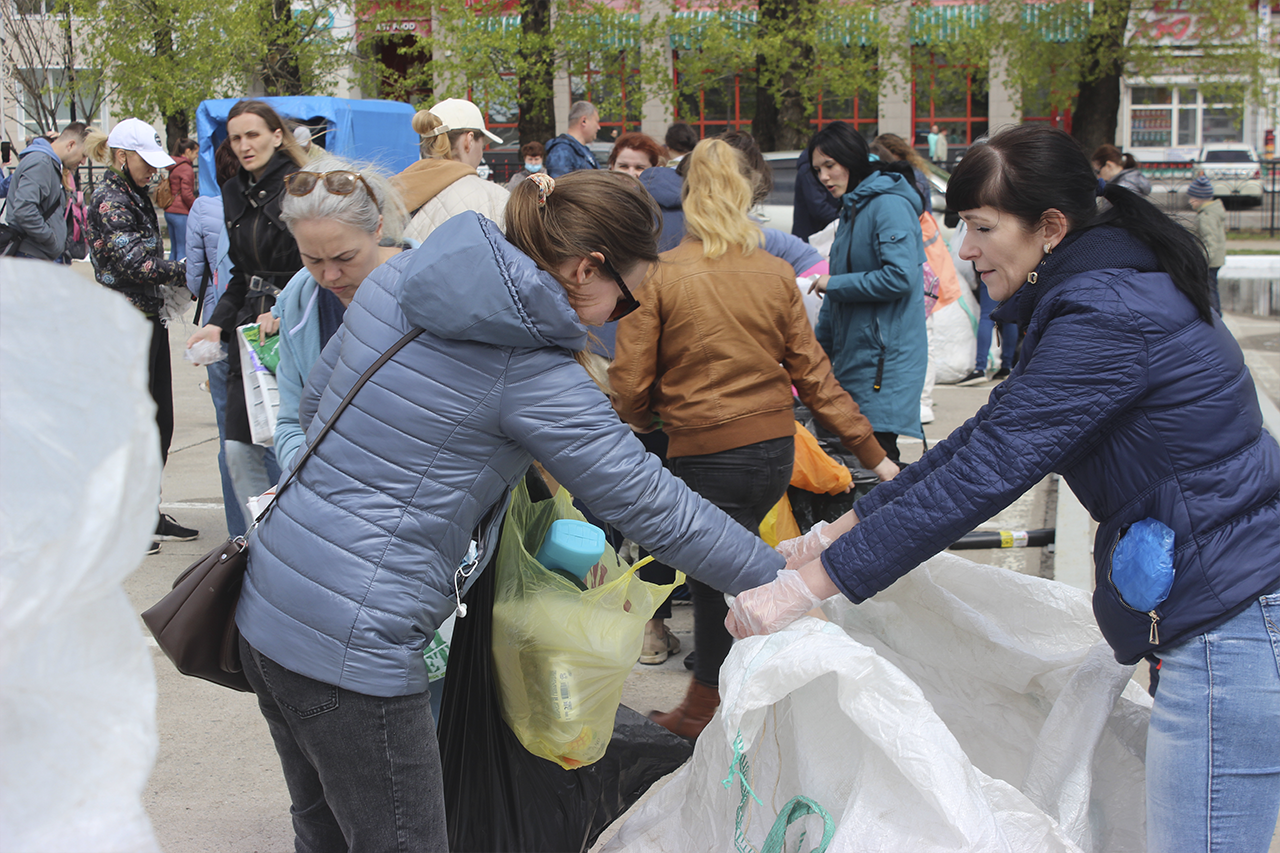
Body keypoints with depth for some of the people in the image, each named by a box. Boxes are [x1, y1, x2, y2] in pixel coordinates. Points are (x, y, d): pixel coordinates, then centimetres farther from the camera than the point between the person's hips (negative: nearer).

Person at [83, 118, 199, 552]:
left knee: (159, 419, 12)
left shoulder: (134, 195, 16)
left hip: (149, 320, 9)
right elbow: (133, 261, -21)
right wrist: (187, 273, -19)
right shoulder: (108, 200, -13)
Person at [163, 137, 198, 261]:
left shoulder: (173, 167, 14)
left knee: (174, 249, 14)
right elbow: (187, 194, -19)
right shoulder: (186, 168, -13)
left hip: (170, 212, 9)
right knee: (183, 251, -6)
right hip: (181, 213, -9)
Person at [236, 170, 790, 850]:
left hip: (266, 599, 9)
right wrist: (781, 579, 0)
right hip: (349, 644, -9)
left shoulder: (392, 281, 6)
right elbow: (650, 506, -11)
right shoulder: (534, 372, -16)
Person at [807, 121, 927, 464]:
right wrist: (818, 347, 26)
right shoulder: (852, 208, 19)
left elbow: (900, 276, -23)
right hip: (853, 358, 9)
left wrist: (833, 284, -12)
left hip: (885, 360, -9)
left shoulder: (889, 204, -11)